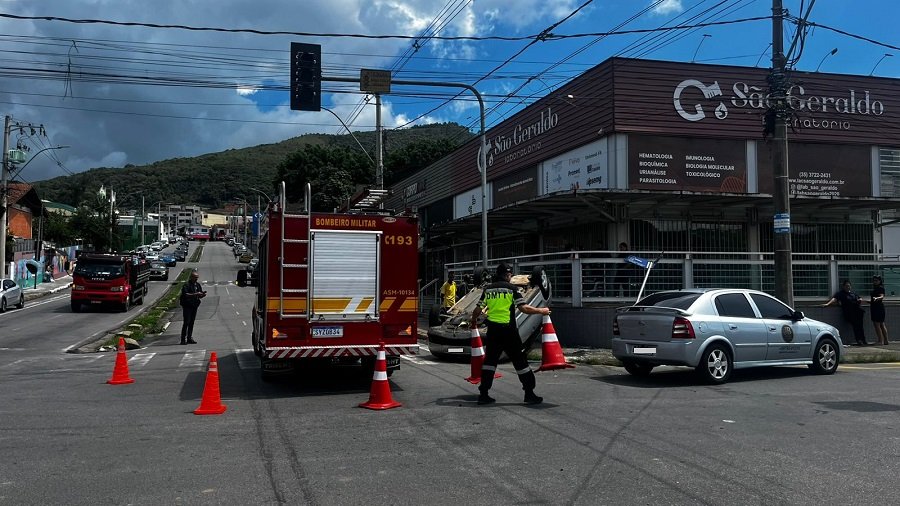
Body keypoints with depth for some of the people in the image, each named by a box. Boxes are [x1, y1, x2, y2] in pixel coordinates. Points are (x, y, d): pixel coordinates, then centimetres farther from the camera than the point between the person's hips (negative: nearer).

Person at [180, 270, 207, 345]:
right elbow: (186, 295, -22)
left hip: (194, 305, 7)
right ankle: (183, 339, -6)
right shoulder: (186, 285, -11)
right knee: (186, 322, -9)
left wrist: (203, 294, -7)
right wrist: (195, 294, -28)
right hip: (187, 305, -7)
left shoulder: (197, 285, 11)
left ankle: (190, 338, 16)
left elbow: (199, 296, 15)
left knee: (192, 322, 10)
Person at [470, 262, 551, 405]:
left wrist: (474, 321, 30)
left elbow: (478, 310, 11)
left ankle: (483, 394, 9)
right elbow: (523, 308, -11)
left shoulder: (488, 289, 9)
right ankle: (529, 394, 7)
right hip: (508, 330, -4)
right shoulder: (512, 288, -5)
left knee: (490, 360, 11)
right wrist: (541, 311, 2)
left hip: (492, 330, 4)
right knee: (519, 360, 3)